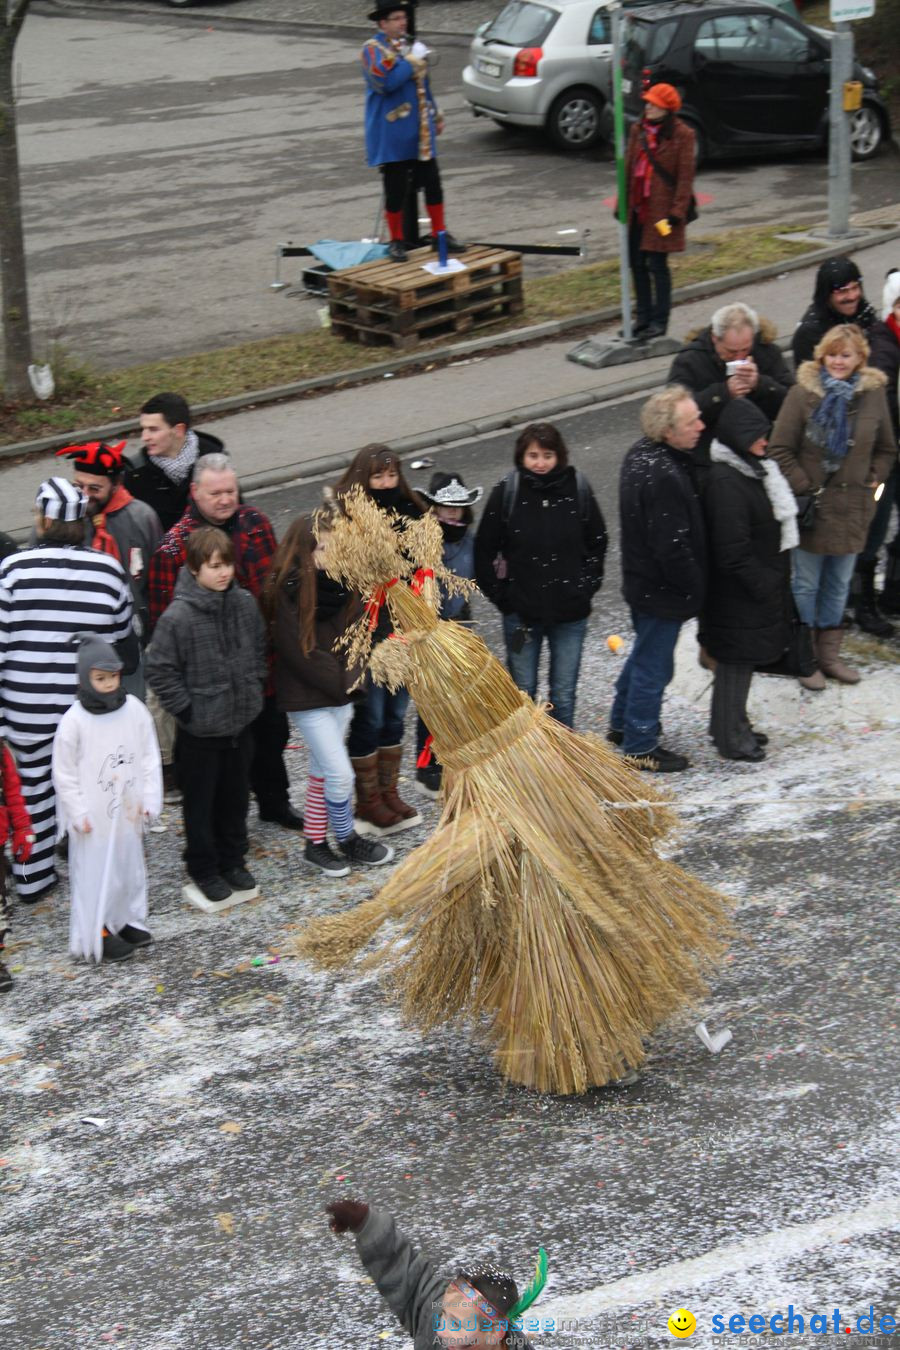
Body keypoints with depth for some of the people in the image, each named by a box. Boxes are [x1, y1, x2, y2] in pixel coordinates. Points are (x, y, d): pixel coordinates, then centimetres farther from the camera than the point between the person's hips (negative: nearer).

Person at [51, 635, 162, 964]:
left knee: (130, 866, 17)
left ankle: (128, 920, 33)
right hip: (94, 817, -5)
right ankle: (97, 934, 10)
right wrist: (78, 814, -11)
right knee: (95, 873, 1)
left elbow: (149, 757, 3)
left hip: (128, 811, 5)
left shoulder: (134, 710, -4)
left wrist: (149, 799, -1)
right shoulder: (74, 721, -16)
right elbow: (64, 774, -10)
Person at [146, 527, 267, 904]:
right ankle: (204, 869, 25)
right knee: (200, 802, 10)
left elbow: (258, 651, 13)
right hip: (200, 730, -5)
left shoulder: (245, 604, -2)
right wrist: (185, 709, -14)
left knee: (236, 797, 19)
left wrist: (254, 690, 7)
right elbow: (159, 670, -14)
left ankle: (232, 860, 36)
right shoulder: (178, 617, -20)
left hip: (240, 721, 5)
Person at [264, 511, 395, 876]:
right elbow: (299, 653, -17)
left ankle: (315, 843, 24)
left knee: (322, 772, 14)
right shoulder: (287, 592, -17)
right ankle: (348, 840, 16)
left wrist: (351, 679, -7)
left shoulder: (342, 587, 2)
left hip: (341, 693, 6)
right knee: (340, 774, -3)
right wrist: (341, 682, -13)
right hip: (306, 697, -6)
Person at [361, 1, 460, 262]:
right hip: (392, 135, -6)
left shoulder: (409, 46, 14)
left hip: (420, 132, 6)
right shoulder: (372, 50, -9)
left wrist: (436, 117, 23)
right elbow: (386, 82, -26)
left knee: (432, 182, 7)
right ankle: (396, 241, 11)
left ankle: (439, 234, 17)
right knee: (395, 189, 0)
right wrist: (413, 60, -19)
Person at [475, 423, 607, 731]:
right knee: (522, 693, 11)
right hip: (521, 612, -1)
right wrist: (499, 594, -3)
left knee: (563, 695, 10)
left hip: (569, 613, 1)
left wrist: (586, 587, 3)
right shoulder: (507, 492, -9)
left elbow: (597, 543, 9)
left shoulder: (577, 489, -5)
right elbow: (484, 549, -1)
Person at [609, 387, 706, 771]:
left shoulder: (640, 453, 0)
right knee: (653, 666, 7)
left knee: (644, 655, 27)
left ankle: (621, 725, 44)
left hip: (640, 579, 10)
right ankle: (640, 747, 22)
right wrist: (695, 588, -15)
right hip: (663, 591, -10)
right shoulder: (664, 478, -32)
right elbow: (673, 548, -28)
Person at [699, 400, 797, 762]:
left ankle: (731, 726, 34)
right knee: (737, 660, 3)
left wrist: (776, 580, 16)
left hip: (762, 586, 10)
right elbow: (733, 551, -26)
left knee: (742, 659, 20)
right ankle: (731, 738, 15)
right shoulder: (725, 481, -25)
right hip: (738, 594, -10)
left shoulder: (756, 469, 8)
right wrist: (764, 586, -19)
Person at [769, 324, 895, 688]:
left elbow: (887, 450, 14)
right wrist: (804, 489, -12)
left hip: (851, 508, 4)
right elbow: (780, 449, -8)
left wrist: (872, 480, 2)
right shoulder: (803, 393, -9)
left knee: (839, 584, 15)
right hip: (812, 507, -4)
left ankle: (829, 654, 28)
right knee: (805, 584, 6)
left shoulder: (873, 395, 1)